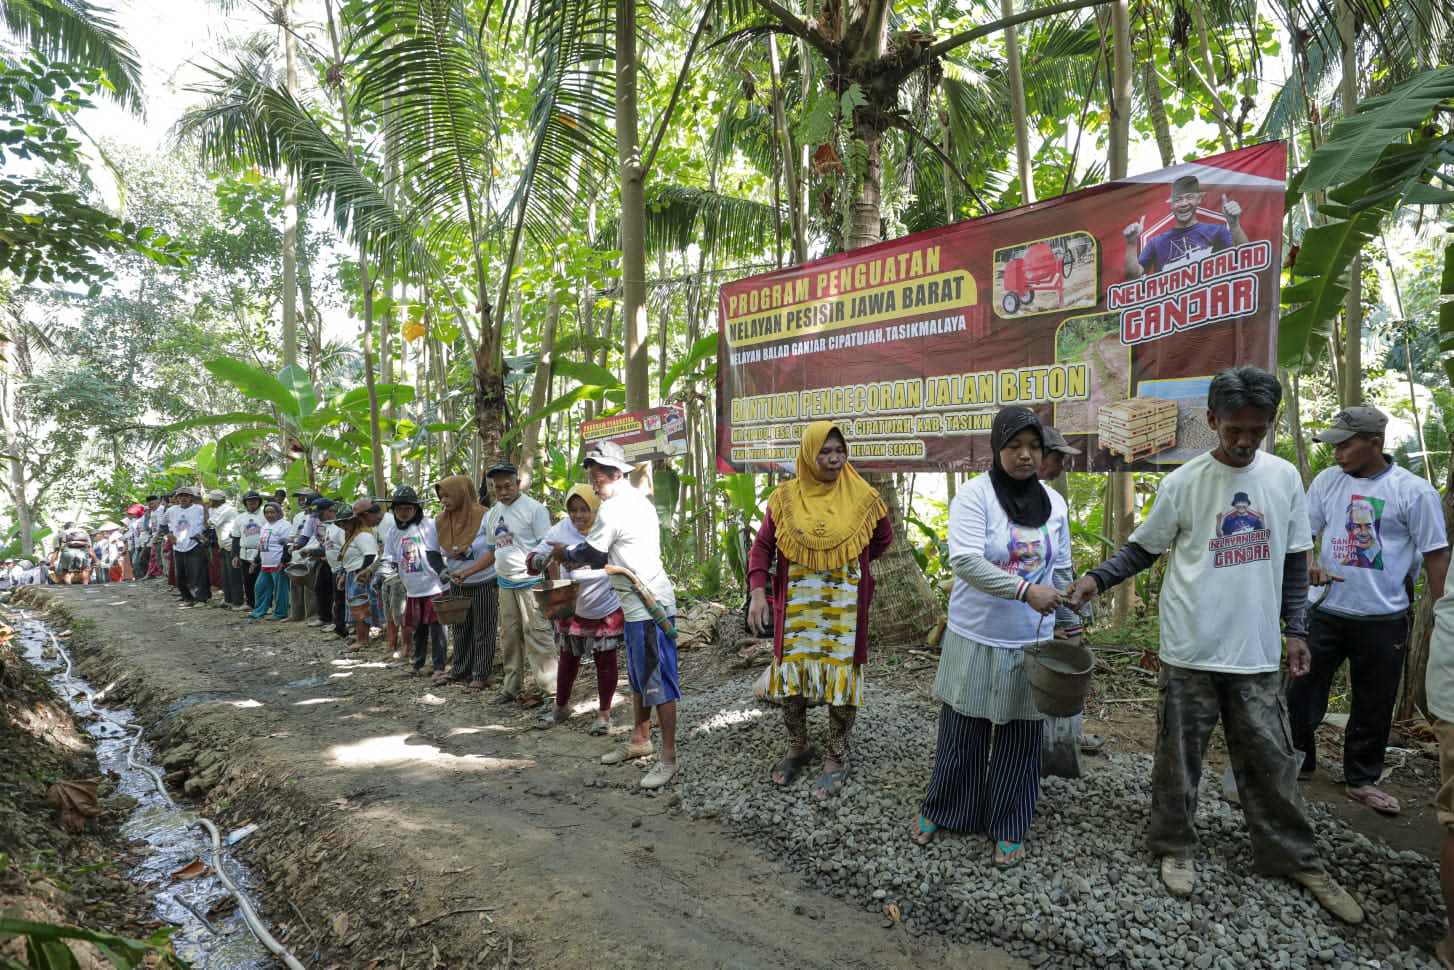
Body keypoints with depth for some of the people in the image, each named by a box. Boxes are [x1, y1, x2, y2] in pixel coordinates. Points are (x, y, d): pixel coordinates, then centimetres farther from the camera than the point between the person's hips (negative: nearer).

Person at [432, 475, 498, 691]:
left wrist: (466, 572, -29)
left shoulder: (484, 517, -17)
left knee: (483, 631, 2)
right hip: (457, 585, 5)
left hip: (484, 584, -5)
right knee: (460, 629, 14)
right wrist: (444, 571, -7)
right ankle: (460, 669, 27)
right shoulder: (440, 522, -1)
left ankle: (480, 674, 11)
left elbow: (493, 553, -21)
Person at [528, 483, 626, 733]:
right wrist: (546, 559, -34)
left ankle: (604, 713, 25)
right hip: (572, 609, 3)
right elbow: (533, 558, -11)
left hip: (607, 610, -3)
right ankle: (561, 707, 39)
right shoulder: (561, 531, -11)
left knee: (605, 660, 10)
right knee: (568, 657, 19)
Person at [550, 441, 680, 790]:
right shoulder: (639, 499, 13)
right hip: (640, 604, 10)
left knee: (657, 680, -6)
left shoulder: (613, 509, -16)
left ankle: (668, 758, 0)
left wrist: (563, 554, 12)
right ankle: (639, 740, 31)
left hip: (649, 605, -10)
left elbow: (591, 554, -6)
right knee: (639, 677, 19)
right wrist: (576, 557, 14)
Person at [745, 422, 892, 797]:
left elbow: (884, 539, 14)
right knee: (791, 675, 8)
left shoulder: (862, 498, -3)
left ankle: (837, 758, 19)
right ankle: (797, 748, 29)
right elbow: (761, 547, 1)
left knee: (840, 678, 3)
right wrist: (757, 592, -11)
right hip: (795, 606, 1)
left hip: (843, 608, -1)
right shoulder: (785, 498, -2)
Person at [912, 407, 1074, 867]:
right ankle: (939, 809, 31)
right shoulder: (974, 495, -12)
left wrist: (1068, 625, 14)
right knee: (962, 733, 9)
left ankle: (1009, 828, 28)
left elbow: (1061, 571, 14)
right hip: (976, 639, -3)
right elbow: (965, 560, -23)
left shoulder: (1054, 502, 5)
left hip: (1032, 643, 4)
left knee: (1020, 740, 10)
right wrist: (1025, 590, -30)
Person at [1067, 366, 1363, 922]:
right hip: (1192, 651, -2)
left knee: (1271, 757, 11)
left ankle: (1292, 858, 28)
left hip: (1257, 651, 3)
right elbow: (1142, 548, 1)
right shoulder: (1182, 484, -7)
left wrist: (1296, 628, 10)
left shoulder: (1285, 478, 3)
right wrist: (1097, 579, -14)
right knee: (1180, 755, 7)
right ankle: (1175, 847, 24)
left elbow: (1294, 560, 12)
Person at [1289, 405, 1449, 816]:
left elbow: (1436, 556, -4)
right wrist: (1310, 562, -13)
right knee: (1303, 687, 6)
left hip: (1384, 619, -2)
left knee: (1374, 704, 11)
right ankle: (1298, 758, 24)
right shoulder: (1327, 480, 1)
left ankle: (1362, 779, 28)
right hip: (1327, 611, 2)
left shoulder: (1414, 491, -8)